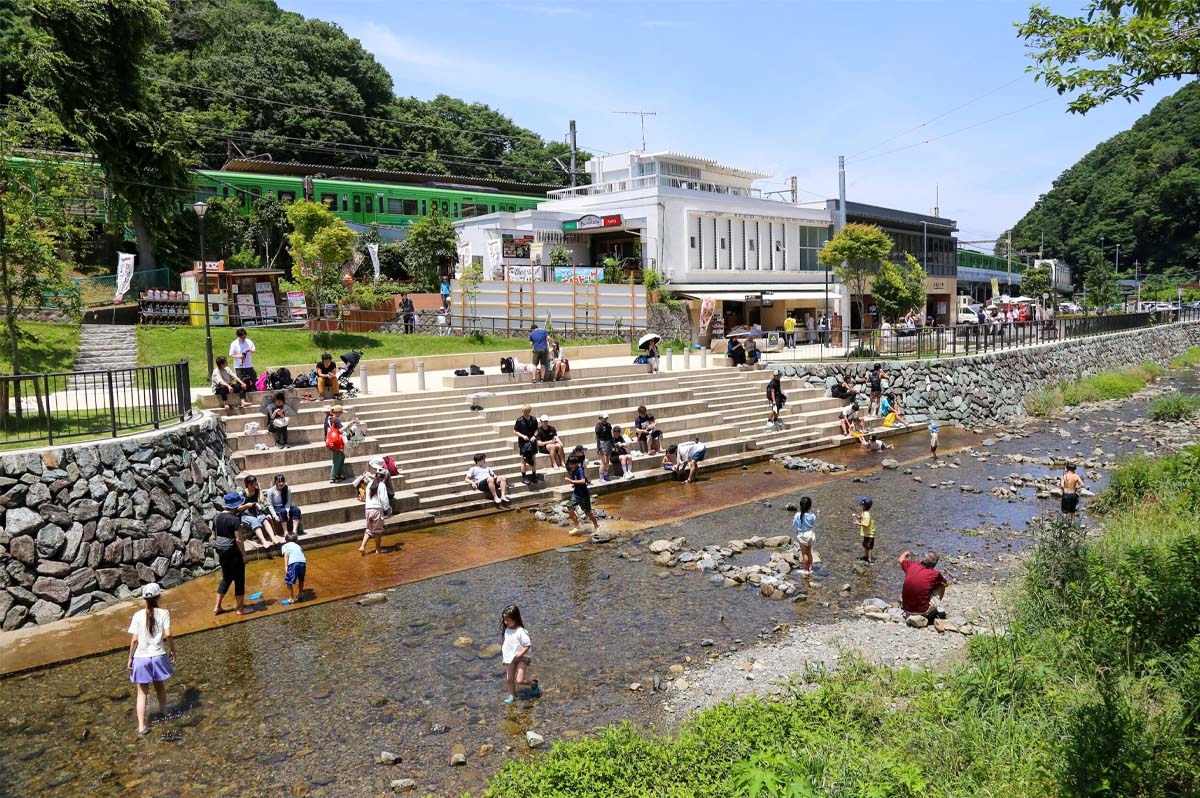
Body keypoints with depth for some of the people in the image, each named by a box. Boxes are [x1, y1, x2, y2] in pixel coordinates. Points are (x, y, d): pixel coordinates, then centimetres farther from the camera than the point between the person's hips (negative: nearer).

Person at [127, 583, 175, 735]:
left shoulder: (138, 615, -8)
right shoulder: (163, 613, -8)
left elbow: (134, 639, -8)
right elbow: (168, 635, -12)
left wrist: (130, 657, 3)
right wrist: (172, 650, 2)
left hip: (141, 658, 0)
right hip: (158, 656, 1)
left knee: (142, 693, 10)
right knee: (159, 685, 24)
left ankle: (141, 726, 7)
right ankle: (164, 712, 42)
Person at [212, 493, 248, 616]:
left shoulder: (217, 517, 3)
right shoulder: (235, 519, -19)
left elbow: (214, 536, 10)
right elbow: (238, 539, -20)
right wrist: (244, 554, -11)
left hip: (221, 552, 7)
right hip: (234, 553, -7)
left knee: (226, 578, 20)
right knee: (239, 579, 6)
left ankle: (217, 607, 21)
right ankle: (240, 608, 12)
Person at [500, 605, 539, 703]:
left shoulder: (520, 631, -23)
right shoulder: (506, 629, -1)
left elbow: (527, 645, -19)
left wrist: (520, 655, -25)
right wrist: (504, 657, 10)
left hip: (521, 659, -6)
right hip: (509, 659, 7)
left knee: (519, 681, -9)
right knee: (509, 679, 12)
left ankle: (533, 684, 18)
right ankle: (512, 696, 31)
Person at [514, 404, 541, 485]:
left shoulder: (533, 420, -2)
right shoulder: (519, 420, -9)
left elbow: (536, 430, 8)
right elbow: (515, 431, -3)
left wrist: (534, 436, -10)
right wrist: (523, 436, -15)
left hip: (532, 441, 3)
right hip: (523, 442, -3)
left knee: (534, 459, 9)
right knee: (524, 460, 3)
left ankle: (534, 475, 21)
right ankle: (523, 477, 11)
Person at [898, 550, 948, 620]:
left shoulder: (911, 565, -5)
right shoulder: (935, 574, -11)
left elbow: (900, 559, 20)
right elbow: (946, 584, 12)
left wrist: (907, 553, 41)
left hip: (906, 609, 3)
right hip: (923, 611, -3)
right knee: (941, 586, 14)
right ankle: (933, 613, 24)